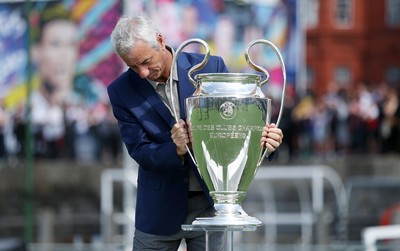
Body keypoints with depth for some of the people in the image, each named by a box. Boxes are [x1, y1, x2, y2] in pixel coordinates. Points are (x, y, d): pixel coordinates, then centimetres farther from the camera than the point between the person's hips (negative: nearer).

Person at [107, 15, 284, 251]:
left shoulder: (211, 68, -7)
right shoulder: (122, 91, -6)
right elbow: (140, 151, -9)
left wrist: (265, 136, -24)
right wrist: (176, 150, -29)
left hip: (211, 202, 0)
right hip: (160, 208, 0)